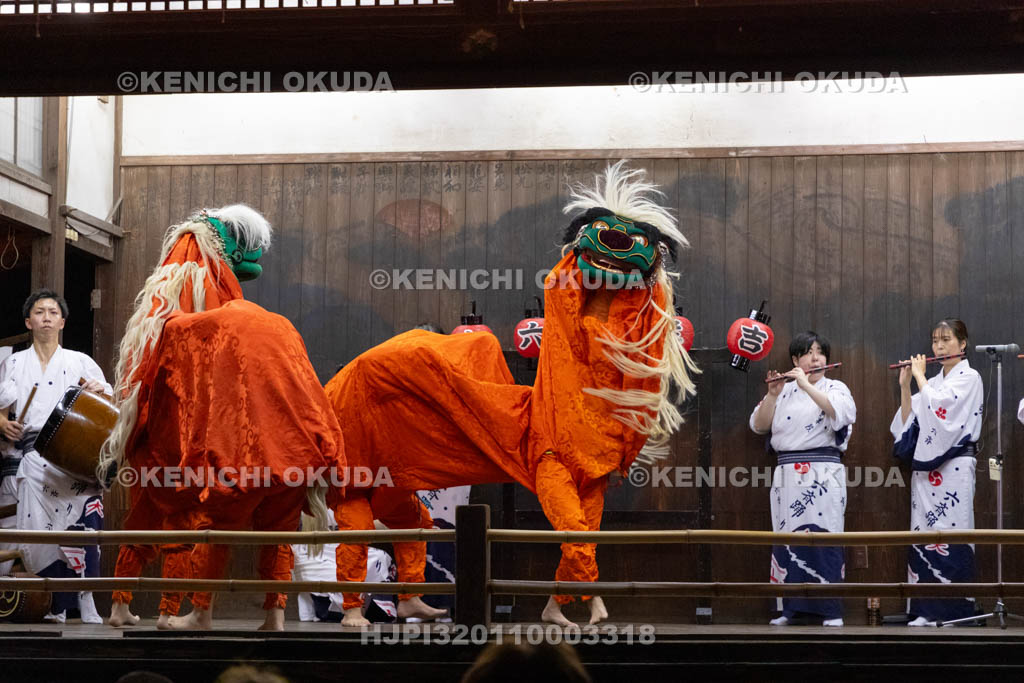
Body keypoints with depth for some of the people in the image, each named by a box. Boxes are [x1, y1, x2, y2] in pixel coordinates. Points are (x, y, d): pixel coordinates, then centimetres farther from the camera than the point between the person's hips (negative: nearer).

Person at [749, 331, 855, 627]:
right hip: (786, 476, 4)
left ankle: (831, 610, -5)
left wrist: (806, 385, -18)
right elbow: (759, 425, 5)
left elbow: (840, 413, -16)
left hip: (822, 475, -4)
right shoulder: (784, 391, 15)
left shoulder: (835, 388, 6)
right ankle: (791, 608, 8)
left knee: (822, 538, -8)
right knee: (787, 540, 2)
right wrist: (772, 394, -9)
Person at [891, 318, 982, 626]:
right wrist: (905, 385, 6)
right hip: (924, 468, 7)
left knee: (951, 536, -8)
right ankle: (927, 610, 4)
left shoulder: (969, 378, -2)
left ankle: (955, 608, -6)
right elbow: (909, 422, 13)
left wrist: (919, 375, -3)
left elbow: (936, 405, -17)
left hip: (954, 468, -7)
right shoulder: (933, 383, 19)